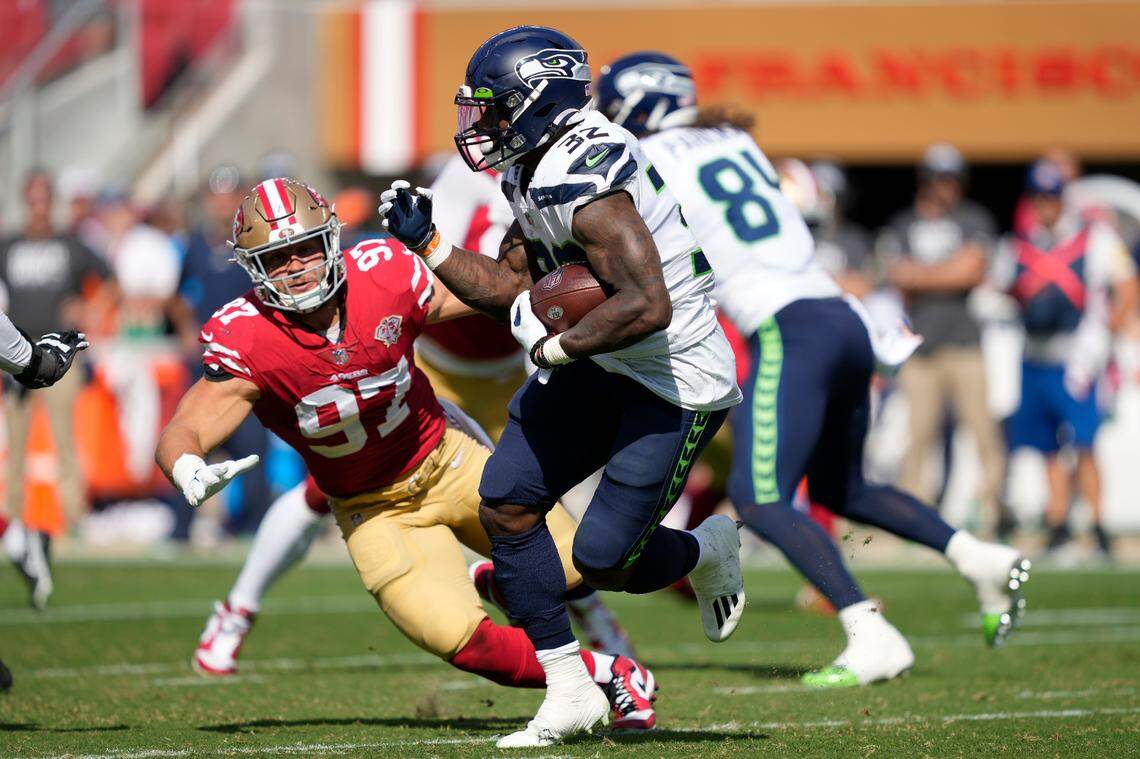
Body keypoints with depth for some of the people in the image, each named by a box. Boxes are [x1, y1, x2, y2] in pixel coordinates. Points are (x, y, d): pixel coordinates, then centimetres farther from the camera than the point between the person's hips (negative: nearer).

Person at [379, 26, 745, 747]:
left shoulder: (585, 181, -28)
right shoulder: (535, 177, 5)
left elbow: (646, 307, -36)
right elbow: (513, 291, 15)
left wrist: (554, 344, -23)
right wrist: (426, 241, 8)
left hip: (676, 383, -10)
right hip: (603, 368, 10)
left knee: (602, 559, -9)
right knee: (506, 499, -2)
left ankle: (708, 551, 25)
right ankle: (570, 692, 7)